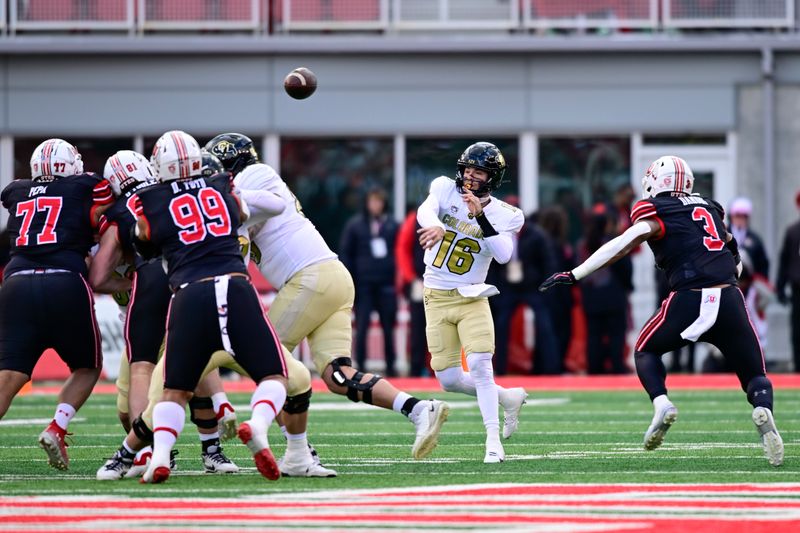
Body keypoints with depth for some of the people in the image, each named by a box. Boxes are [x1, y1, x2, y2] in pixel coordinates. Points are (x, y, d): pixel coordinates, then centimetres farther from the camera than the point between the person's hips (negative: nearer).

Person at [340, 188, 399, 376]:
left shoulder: (391, 225, 6)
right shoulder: (355, 225, 2)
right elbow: (346, 254, 2)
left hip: (386, 284, 2)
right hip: (363, 284, -2)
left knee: (388, 326, 4)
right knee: (362, 327, -2)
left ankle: (390, 366, 11)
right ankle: (360, 366, 3)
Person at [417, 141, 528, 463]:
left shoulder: (504, 215, -4)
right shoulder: (446, 189, -2)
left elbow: (503, 255, -22)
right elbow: (425, 211, -25)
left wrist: (480, 215, -29)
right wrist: (435, 228, -48)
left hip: (472, 299, -2)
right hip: (437, 299, 2)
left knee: (480, 366, -19)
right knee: (449, 380, 0)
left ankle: (493, 441, -14)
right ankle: (508, 398, 24)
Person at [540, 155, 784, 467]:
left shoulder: (657, 214, 5)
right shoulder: (710, 208, 22)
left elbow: (622, 245, -7)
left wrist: (574, 275, -8)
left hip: (689, 300, -3)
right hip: (730, 299, 3)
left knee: (646, 350, 23)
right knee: (754, 374, 12)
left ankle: (661, 404, -4)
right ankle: (763, 410, -23)